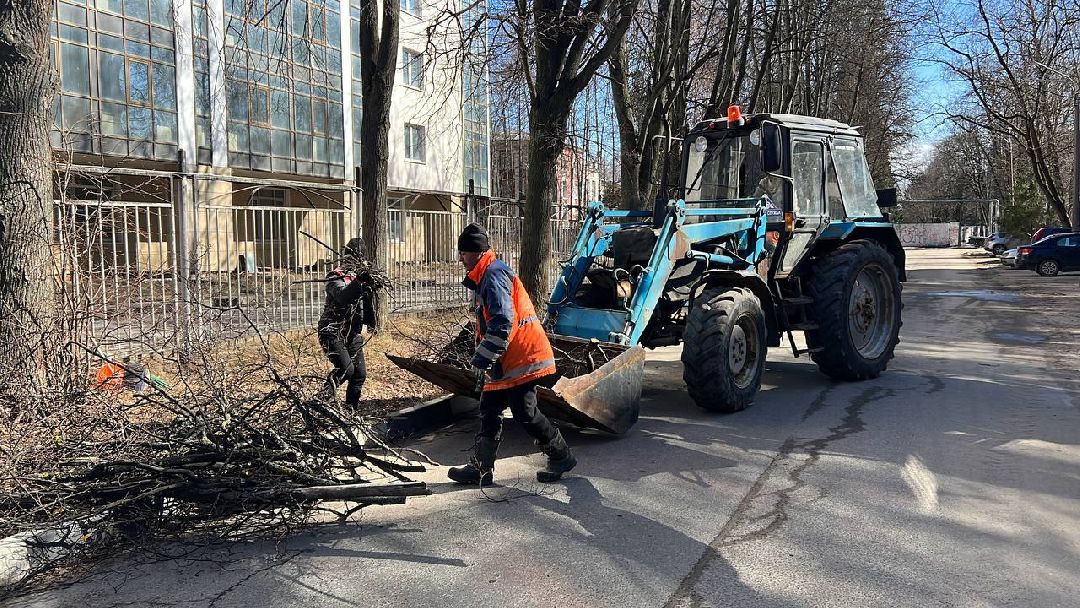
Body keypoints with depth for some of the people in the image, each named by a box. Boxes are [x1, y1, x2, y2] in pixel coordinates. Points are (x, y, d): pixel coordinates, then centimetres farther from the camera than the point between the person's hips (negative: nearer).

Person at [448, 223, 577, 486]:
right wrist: (484, 357, 23)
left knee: (524, 412, -4)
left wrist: (482, 358, -21)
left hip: (521, 358, -11)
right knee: (489, 411, 10)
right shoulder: (484, 277, 18)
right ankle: (481, 469, 16)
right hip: (505, 361, 11)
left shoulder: (494, 276, -15)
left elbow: (502, 323, -25)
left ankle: (561, 457, 13)